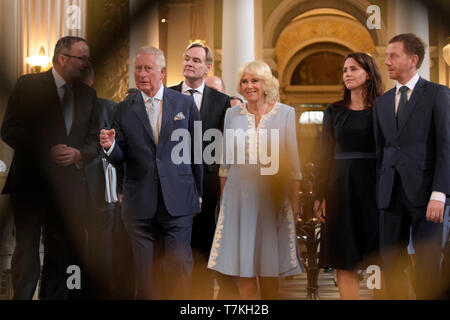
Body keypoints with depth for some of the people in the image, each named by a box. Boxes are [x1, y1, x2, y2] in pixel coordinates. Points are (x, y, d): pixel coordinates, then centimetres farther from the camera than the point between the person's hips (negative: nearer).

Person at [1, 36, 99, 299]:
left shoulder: (87, 94, 12)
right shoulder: (29, 85, -3)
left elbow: (94, 140, 11)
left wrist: (79, 154, -11)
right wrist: (47, 151, -19)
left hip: (68, 186, 5)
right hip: (31, 183, -4)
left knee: (60, 255, 10)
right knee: (27, 253, -2)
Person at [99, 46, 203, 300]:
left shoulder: (185, 103, 5)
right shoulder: (124, 109, 6)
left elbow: (197, 150, 9)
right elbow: (119, 159, 5)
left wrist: (199, 193, 8)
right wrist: (110, 146, -18)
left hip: (178, 202, -1)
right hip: (139, 205, 1)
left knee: (180, 268, 0)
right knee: (143, 271, 7)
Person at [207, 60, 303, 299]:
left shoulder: (286, 113, 2)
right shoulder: (232, 113, 7)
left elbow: (292, 160, 2)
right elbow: (225, 161, 10)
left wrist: (294, 200, -2)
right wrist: (223, 197, 7)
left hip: (272, 194, -1)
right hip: (238, 196, 2)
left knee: (269, 265, 5)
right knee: (241, 266, 1)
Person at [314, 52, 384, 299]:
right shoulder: (334, 111, 10)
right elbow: (324, 154, 7)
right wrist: (320, 196, 0)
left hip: (375, 187, -2)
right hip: (341, 188, 2)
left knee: (381, 258, 0)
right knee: (343, 260, 2)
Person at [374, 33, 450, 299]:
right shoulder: (382, 102, 16)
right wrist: (380, 193, 10)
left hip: (424, 193, -5)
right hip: (391, 195, 5)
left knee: (428, 267, -2)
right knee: (391, 264, 6)